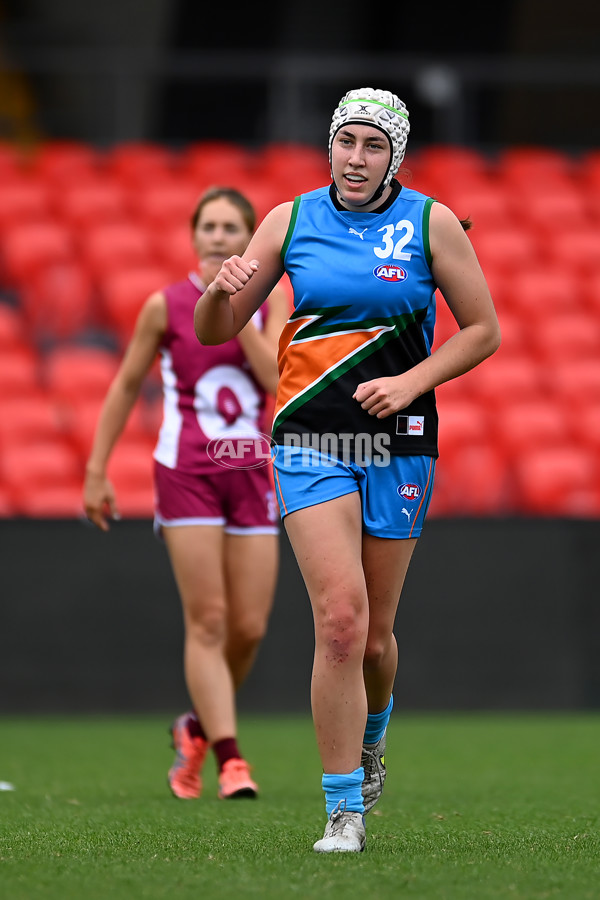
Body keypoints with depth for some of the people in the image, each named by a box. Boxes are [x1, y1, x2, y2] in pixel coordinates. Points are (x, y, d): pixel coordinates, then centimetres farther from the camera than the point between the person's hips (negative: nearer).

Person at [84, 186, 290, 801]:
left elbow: (277, 378, -11)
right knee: (207, 619, -11)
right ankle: (229, 759, -12)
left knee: (249, 627, 2)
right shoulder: (165, 306, -2)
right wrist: (96, 471, 6)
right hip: (185, 472, -3)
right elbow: (126, 387, 7)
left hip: (251, 473, 3)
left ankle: (197, 728, 26)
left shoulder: (270, 300, 4)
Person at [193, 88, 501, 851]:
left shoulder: (431, 223, -1)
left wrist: (409, 383, -11)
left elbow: (482, 330, 3)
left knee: (374, 636, 7)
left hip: (398, 445, 0)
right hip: (311, 441, 0)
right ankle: (343, 811, -11)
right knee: (341, 617, -17)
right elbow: (215, 332, 8)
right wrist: (220, 292, -16)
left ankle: (370, 739, 42)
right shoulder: (290, 221, 3)